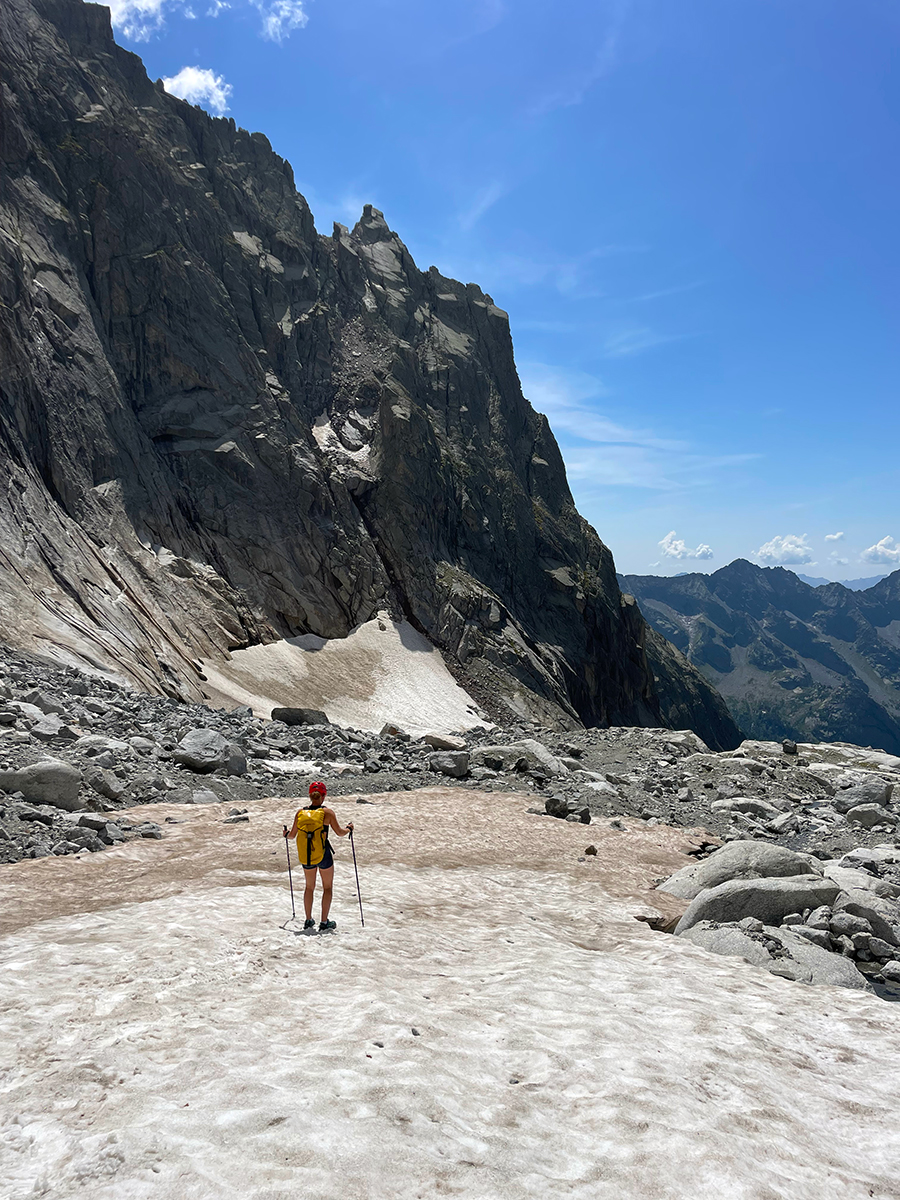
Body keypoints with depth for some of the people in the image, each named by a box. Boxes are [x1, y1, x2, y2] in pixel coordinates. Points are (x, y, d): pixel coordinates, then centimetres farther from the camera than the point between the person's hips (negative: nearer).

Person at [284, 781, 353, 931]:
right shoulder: (327, 812, -10)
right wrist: (349, 828, 17)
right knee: (327, 887, 15)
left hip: (306, 856, 3)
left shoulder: (300, 812, -2)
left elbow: (292, 835, 6)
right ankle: (324, 923, 16)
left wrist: (286, 833, 28)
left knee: (309, 887, 23)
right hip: (323, 854, -3)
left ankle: (308, 921, 29)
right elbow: (340, 833, -3)